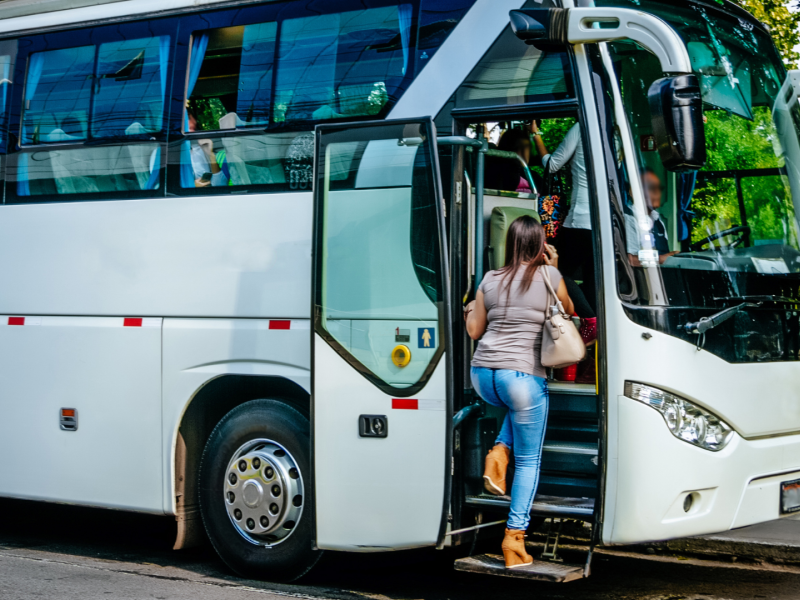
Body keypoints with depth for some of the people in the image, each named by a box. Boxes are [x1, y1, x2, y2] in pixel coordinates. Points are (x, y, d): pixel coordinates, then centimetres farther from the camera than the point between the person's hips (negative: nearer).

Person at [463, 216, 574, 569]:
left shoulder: (490, 280, 9)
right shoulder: (549, 276, 0)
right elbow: (568, 312, 18)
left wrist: (470, 311, 36)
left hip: (482, 375, 4)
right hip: (523, 375, -4)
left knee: (518, 405, 38)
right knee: (529, 460, 9)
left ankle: (499, 454, 12)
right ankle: (514, 537, 2)